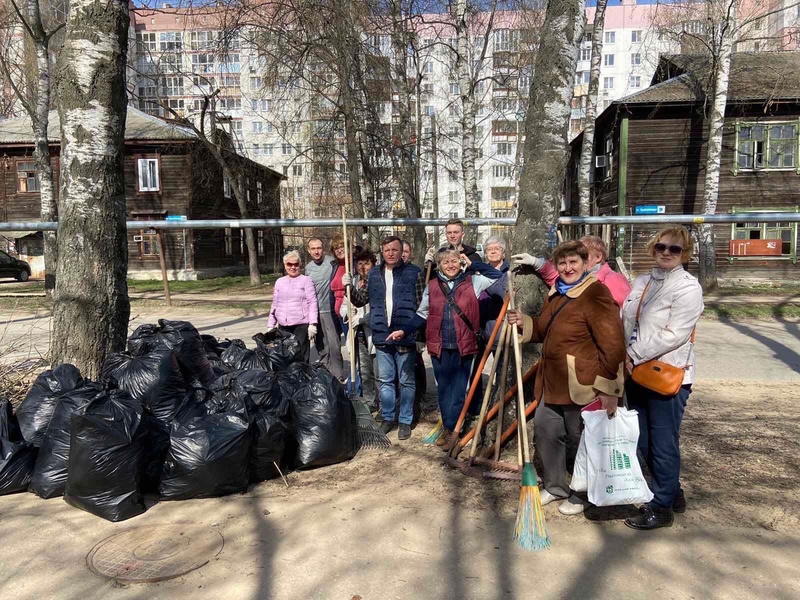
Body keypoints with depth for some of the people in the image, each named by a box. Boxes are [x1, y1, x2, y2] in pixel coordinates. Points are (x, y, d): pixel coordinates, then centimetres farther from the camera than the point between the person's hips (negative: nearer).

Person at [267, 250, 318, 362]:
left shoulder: (306, 280, 0)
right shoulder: (279, 282, 15)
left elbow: (312, 302, -6)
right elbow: (274, 305, 18)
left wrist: (312, 324, -15)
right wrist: (270, 326, 15)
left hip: (301, 325, -5)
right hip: (283, 326, 5)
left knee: (301, 357, -5)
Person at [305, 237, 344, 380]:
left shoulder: (332, 261, -7)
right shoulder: (308, 267, 11)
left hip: (329, 310, -5)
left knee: (333, 345, -10)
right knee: (320, 346, 13)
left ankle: (338, 378, 0)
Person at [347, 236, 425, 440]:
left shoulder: (414, 272, -3)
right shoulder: (374, 274, 10)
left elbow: (422, 305, -4)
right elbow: (362, 299, 15)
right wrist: (349, 288, -2)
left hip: (405, 337, -4)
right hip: (381, 336, 4)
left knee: (406, 381, 7)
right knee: (385, 380, 13)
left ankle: (405, 421, 19)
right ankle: (388, 418, 26)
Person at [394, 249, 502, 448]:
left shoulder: (472, 282, 3)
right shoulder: (432, 286, 6)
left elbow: (497, 275, -3)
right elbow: (422, 315, 12)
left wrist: (472, 264, -2)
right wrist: (404, 331, 2)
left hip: (464, 346, -1)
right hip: (440, 346, 2)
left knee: (460, 388, 4)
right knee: (444, 388, 10)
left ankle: (449, 428, 14)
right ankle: (451, 428, 22)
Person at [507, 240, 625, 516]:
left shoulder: (595, 294, -16)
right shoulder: (556, 293, 11)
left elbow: (612, 345, -21)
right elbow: (545, 331, 24)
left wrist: (609, 389, -23)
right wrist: (524, 323, 3)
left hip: (581, 385, -8)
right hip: (552, 382, 8)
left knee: (580, 441, 8)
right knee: (545, 431, 15)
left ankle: (582, 496, 28)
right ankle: (555, 486, 35)